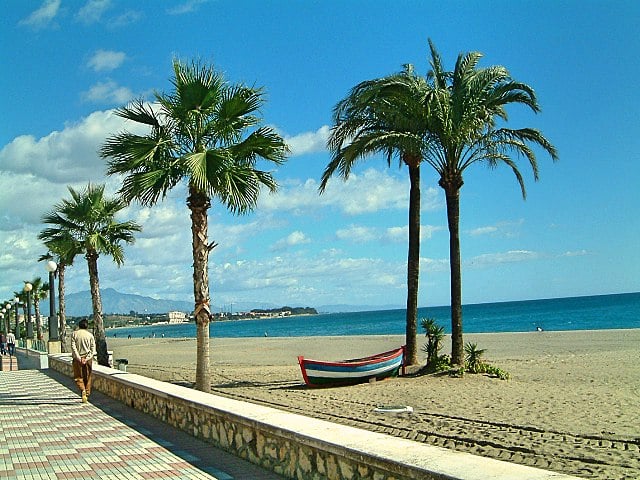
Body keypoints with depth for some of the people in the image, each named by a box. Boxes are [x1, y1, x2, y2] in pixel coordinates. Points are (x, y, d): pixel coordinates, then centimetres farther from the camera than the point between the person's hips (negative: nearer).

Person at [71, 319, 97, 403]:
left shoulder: (74, 334, -2)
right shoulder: (90, 335, 0)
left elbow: (73, 347, -10)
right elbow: (93, 349, -6)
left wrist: (79, 358, -11)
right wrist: (87, 359, -8)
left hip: (78, 358, -1)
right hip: (87, 358, 1)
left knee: (78, 377, 7)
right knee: (88, 377, 12)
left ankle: (83, 390, -18)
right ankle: (87, 395, 15)